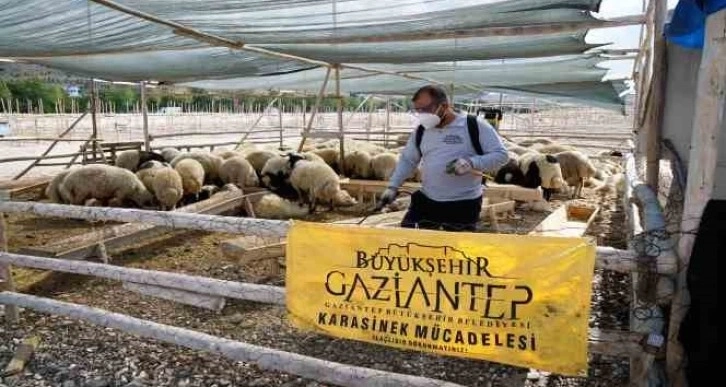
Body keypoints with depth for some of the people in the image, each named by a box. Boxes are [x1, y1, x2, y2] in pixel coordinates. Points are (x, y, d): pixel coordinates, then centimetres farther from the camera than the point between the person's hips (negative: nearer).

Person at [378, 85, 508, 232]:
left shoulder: (475, 125, -10)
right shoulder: (421, 130, 5)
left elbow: (501, 154, -9)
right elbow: (407, 160, 15)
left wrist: (471, 162, -25)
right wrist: (393, 186, 6)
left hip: (464, 204, -4)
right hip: (426, 200, 5)